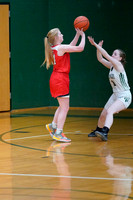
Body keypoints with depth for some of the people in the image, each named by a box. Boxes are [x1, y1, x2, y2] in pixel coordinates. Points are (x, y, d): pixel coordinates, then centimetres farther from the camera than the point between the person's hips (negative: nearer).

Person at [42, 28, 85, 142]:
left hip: (56, 79, 9)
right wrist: (83, 36, 1)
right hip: (60, 79, -9)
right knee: (65, 108, -6)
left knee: (62, 106, 23)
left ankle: (53, 126, 29)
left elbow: (71, 46, 26)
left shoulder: (55, 48, 11)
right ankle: (58, 133, -7)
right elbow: (80, 48, -14)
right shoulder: (61, 48, -15)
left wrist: (78, 34, 23)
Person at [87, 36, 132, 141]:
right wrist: (98, 47, -5)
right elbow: (100, 59, 9)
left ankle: (105, 133, -43)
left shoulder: (119, 65, -16)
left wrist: (96, 45, -20)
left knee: (109, 111, -30)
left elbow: (106, 55, -22)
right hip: (116, 95, 9)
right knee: (103, 115, 13)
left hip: (124, 96, -9)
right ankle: (98, 130, 36)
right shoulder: (111, 66, 6)